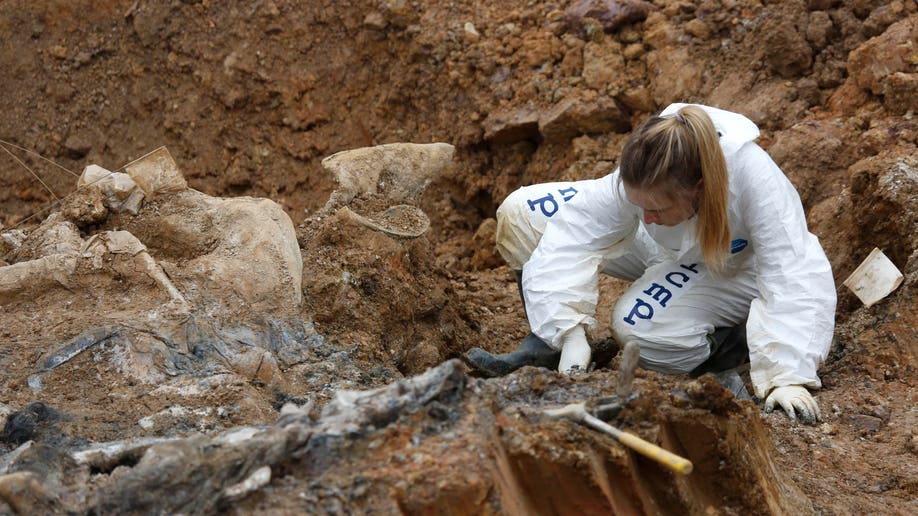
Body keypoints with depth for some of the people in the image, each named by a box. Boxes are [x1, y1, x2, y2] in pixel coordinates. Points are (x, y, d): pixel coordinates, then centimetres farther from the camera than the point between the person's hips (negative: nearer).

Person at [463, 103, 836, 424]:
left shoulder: (754, 179, -41)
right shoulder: (638, 180, -32)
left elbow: (791, 277, -40)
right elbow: (570, 237, -31)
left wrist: (788, 376, -46)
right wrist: (570, 334, -40)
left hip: (734, 269, -4)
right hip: (669, 251, 4)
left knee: (637, 323, -34)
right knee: (521, 213, -12)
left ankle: (738, 341, -7)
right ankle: (545, 348, -4)